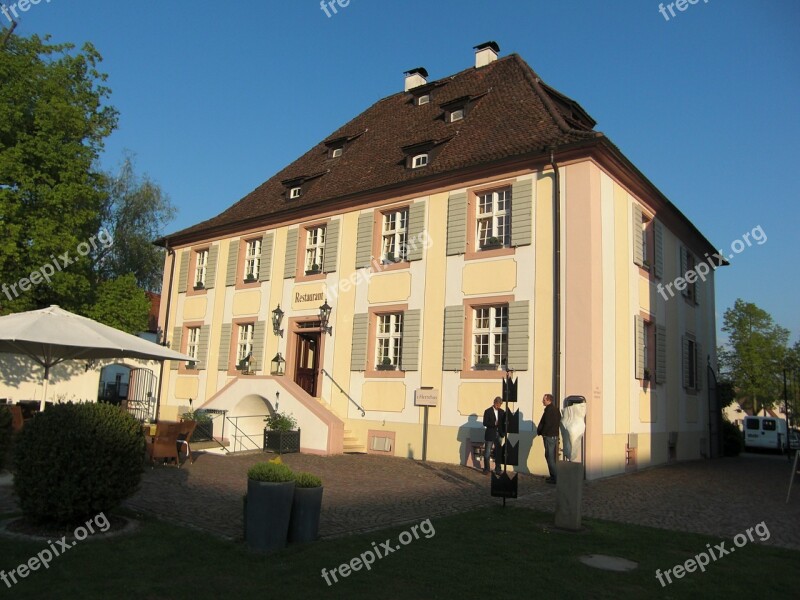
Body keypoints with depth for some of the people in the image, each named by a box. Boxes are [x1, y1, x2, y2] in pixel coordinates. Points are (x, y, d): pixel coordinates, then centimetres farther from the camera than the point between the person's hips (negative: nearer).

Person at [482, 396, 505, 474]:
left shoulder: (502, 412, 7)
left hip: (499, 435, 3)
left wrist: (503, 432, -5)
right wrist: (494, 423, -22)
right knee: (487, 453, 3)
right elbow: (485, 423, -11)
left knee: (498, 453, 5)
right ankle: (486, 469, 15)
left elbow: (503, 423, 9)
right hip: (490, 435, -3)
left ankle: (497, 469, 15)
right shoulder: (488, 411, -5)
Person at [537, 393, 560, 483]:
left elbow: (547, 424, -20)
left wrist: (540, 432, -5)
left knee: (550, 457, -5)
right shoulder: (556, 409, 12)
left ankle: (554, 477, -4)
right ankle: (554, 476, 21)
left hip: (549, 436, -10)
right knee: (553, 457, 15)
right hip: (555, 435, 10)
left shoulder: (548, 410, -17)